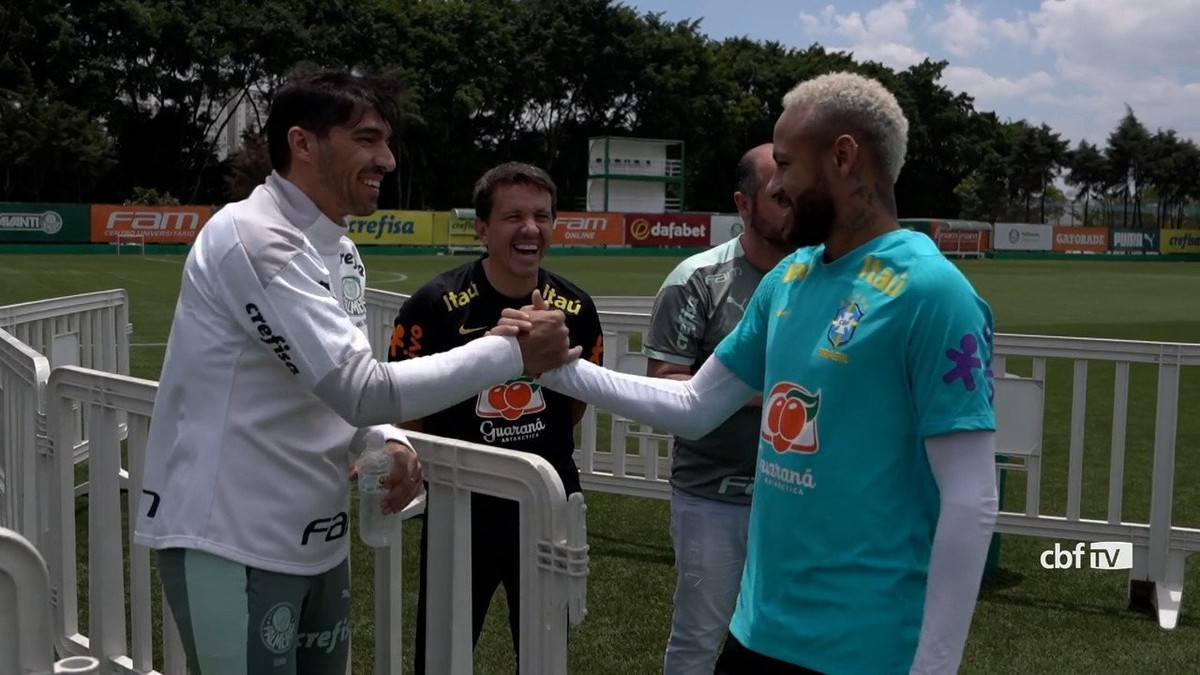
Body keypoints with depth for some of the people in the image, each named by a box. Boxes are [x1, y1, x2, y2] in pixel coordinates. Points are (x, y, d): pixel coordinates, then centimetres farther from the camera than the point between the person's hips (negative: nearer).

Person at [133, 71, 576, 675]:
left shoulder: (340, 255, 9)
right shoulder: (251, 238, -19)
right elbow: (360, 391, -24)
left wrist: (387, 442, -7)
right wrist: (512, 352, -19)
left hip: (317, 542, 8)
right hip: (231, 544, -8)